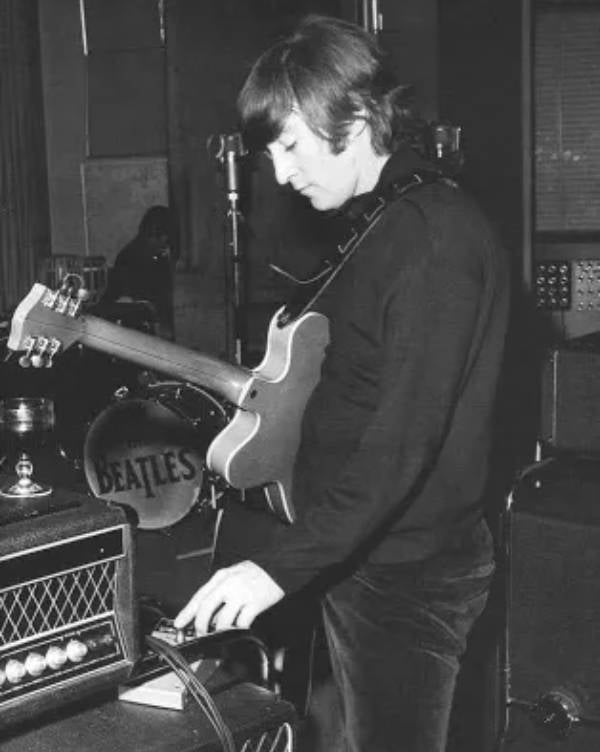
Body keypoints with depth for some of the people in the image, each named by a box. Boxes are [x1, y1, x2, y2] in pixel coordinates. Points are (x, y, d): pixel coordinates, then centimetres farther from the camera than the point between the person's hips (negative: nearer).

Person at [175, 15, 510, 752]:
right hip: (356, 556, 10)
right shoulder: (380, 222, 11)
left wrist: (279, 567, -30)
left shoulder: (436, 238, -21)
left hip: (406, 576, -10)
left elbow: (404, 439, -28)